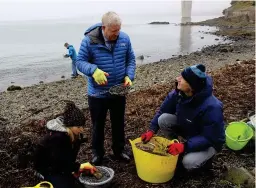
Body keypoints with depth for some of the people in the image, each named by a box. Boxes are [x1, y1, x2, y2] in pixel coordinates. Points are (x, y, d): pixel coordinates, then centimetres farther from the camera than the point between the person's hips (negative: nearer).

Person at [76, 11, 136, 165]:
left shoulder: (124, 38, -5)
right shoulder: (89, 40, -16)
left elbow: (131, 59, 6)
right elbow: (80, 62, -13)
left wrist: (129, 76, -11)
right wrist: (94, 70, -33)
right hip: (97, 93, -3)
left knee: (119, 123, 18)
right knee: (98, 125, 13)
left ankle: (119, 150, 38)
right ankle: (98, 153, 33)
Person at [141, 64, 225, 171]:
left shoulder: (211, 107, -36)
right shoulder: (178, 93, -18)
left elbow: (209, 138, -30)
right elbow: (162, 112, -4)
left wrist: (185, 146, -39)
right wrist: (152, 130, -15)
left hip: (209, 142, -5)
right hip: (186, 130, 6)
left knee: (188, 162, -31)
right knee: (163, 119, -18)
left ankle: (205, 155, 5)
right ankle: (177, 148, 3)